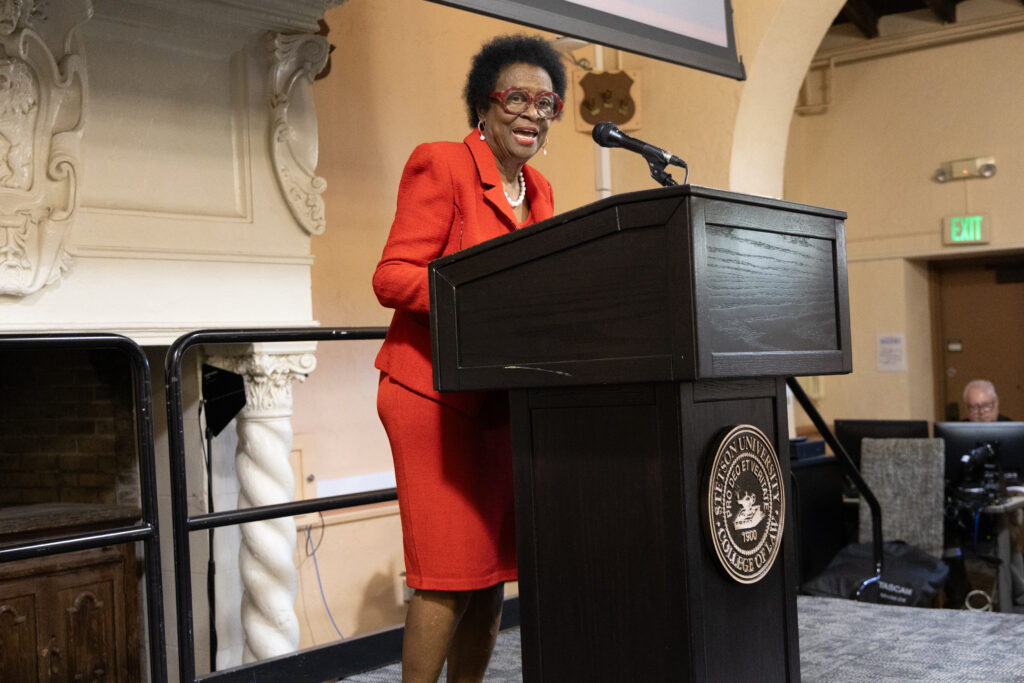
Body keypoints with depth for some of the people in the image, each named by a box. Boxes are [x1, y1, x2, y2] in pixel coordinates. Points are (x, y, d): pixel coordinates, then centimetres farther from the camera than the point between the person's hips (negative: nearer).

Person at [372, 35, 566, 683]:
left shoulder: (540, 190, 16)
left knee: (493, 575, 10)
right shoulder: (441, 165, -5)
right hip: (435, 394, -7)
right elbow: (393, 276, -13)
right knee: (449, 576, -9)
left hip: (501, 398, 7)